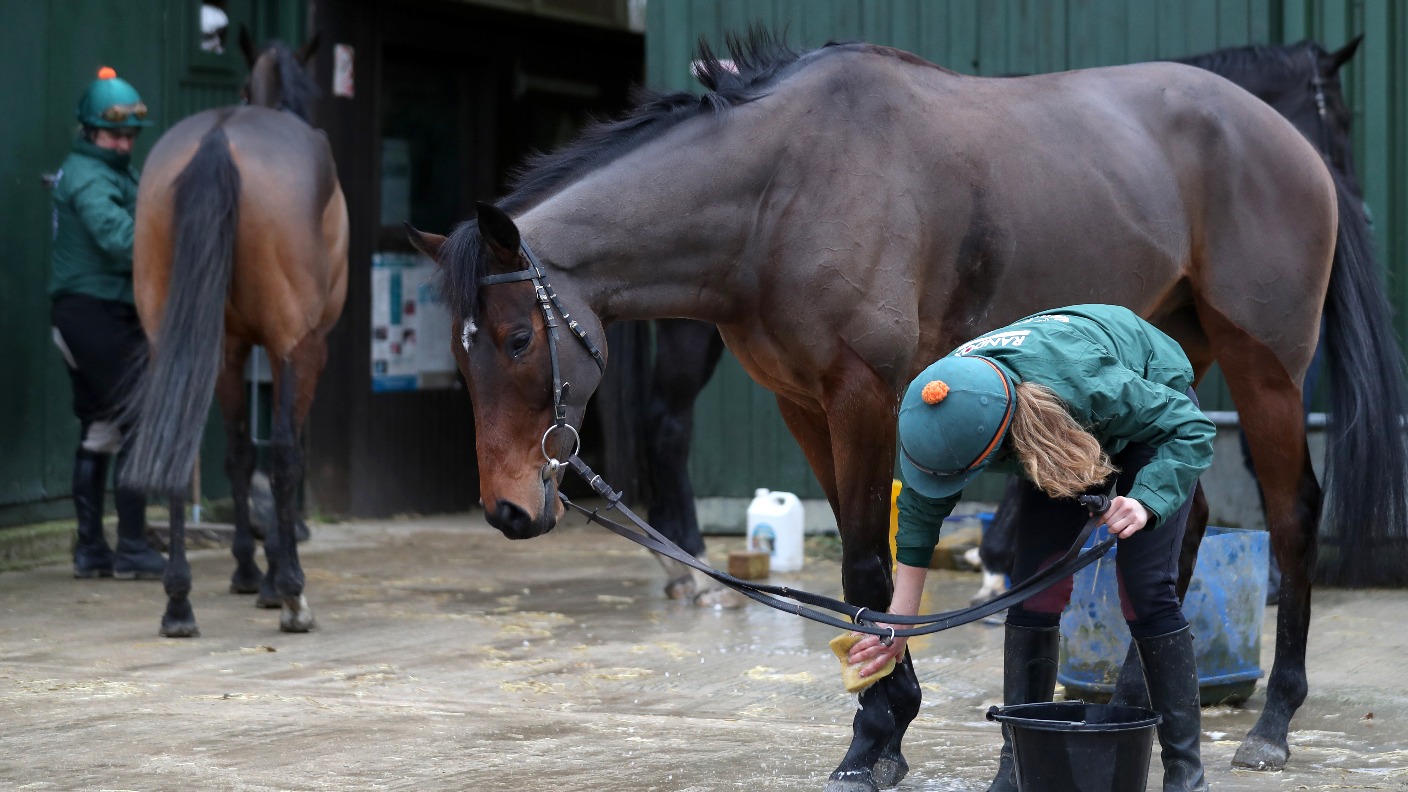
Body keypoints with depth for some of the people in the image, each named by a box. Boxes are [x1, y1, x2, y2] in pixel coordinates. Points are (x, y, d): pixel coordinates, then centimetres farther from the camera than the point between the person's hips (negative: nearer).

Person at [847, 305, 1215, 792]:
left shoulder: (1086, 383, -47)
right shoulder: (950, 407, -30)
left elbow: (1193, 430, -34)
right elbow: (920, 510, -13)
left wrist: (1145, 501, -51)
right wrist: (899, 620, -9)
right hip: (1065, 438, 5)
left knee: (1146, 592, -14)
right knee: (1034, 588, -7)